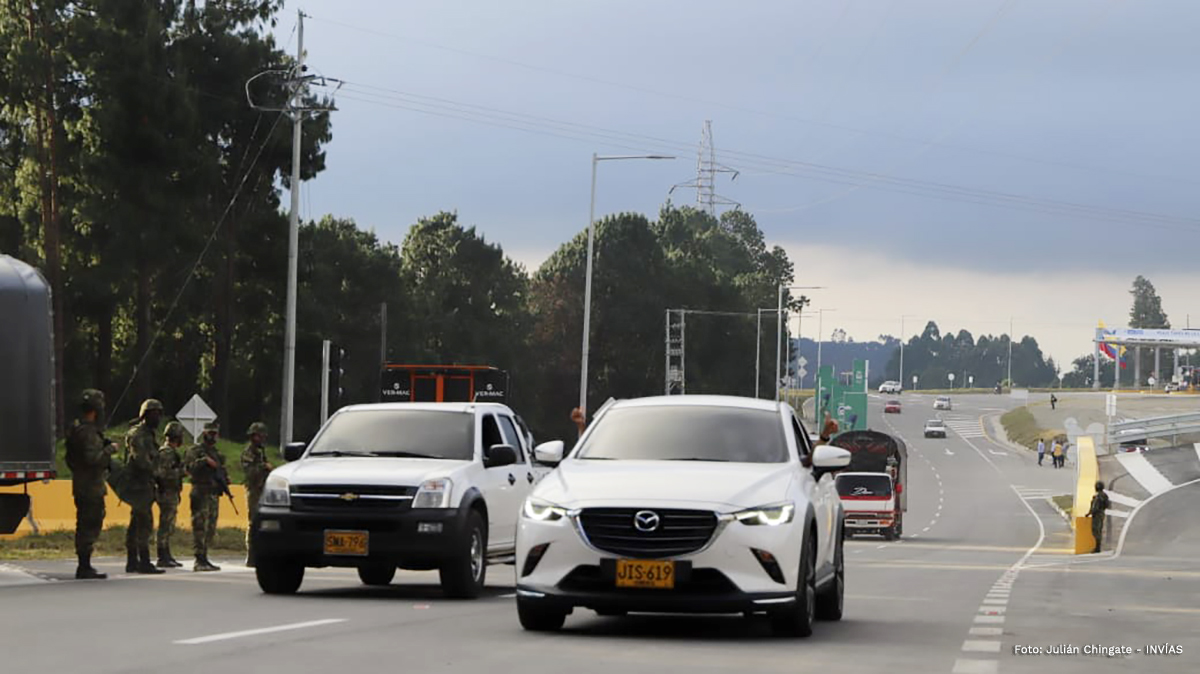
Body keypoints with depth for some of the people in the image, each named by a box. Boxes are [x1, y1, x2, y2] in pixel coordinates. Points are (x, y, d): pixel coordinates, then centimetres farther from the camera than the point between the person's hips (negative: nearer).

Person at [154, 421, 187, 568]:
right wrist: (180, 473, -18)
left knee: (169, 528, 13)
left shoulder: (171, 451, 17)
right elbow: (162, 473, -24)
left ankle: (167, 557, 18)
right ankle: (163, 558, -7)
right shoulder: (166, 452, -15)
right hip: (167, 494, -10)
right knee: (165, 527, -8)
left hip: (172, 495, 10)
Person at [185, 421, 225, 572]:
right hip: (201, 494, -8)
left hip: (214, 494, 8)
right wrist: (204, 460, -27)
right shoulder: (195, 450, -4)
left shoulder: (215, 452, 21)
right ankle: (199, 561, -13)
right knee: (200, 527, -11)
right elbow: (189, 467, -18)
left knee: (210, 529, 10)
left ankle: (204, 558, 16)